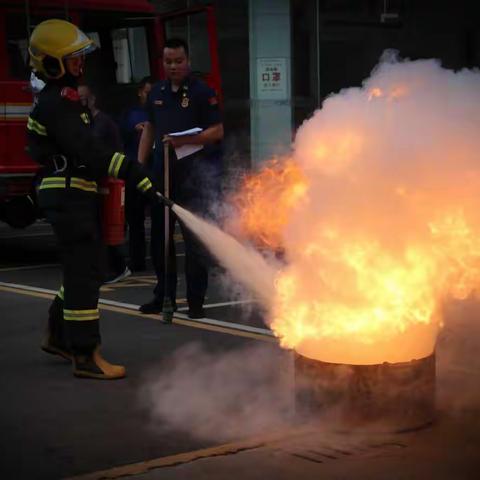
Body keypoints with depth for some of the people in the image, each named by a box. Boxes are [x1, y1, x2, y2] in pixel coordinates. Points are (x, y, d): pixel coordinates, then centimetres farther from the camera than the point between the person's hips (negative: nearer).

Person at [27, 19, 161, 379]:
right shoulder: (57, 103, -16)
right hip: (69, 196, -10)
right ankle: (86, 357, -5)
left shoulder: (61, 97, 17)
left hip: (78, 196, 10)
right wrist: (135, 174, -28)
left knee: (84, 270, 18)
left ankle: (58, 335, 30)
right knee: (84, 273, -9)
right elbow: (89, 150, -25)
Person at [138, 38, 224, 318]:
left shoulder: (202, 92, -4)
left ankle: (196, 300, 5)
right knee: (159, 235, 9)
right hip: (163, 171, 6)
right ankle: (164, 295, 19)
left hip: (195, 172, -6)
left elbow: (217, 131, -9)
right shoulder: (157, 93, 14)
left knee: (195, 238, -3)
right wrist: (140, 164, 11)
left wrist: (184, 141, -20)